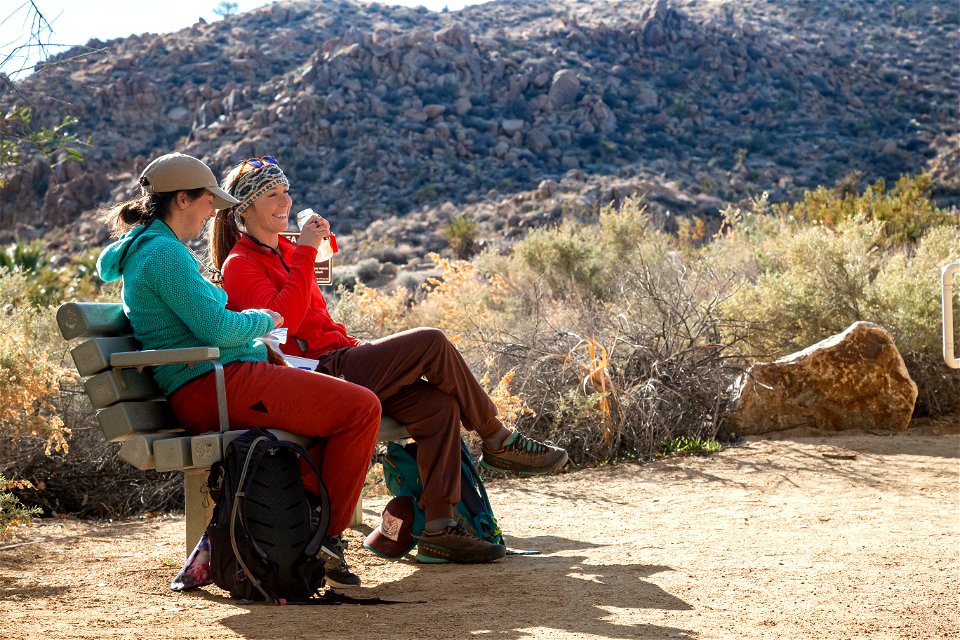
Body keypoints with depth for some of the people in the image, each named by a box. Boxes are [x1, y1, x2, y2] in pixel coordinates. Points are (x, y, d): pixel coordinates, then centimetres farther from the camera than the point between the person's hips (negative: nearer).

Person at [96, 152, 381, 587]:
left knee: (344, 404, 24)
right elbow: (216, 327, -19)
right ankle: (327, 536, -3)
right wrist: (265, 320, 0)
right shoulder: (164, 253, -12)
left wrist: (261, 346, 18)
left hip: (198, 398, 11)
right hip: (217, 385, -11)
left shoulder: (144, 251, 22)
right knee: (362, 408, -12)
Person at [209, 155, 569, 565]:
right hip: (318, 374, -9)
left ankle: (437, 530, -15)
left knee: (440, 406, -14)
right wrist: (305, 253, -17)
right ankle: (498, 441, -2)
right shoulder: (240, 265, -4)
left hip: (341, 357, 9)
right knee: (431, 342, -18)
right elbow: (283, 317, -20)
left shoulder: (285, 251, 23)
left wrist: (357, 346, 12)